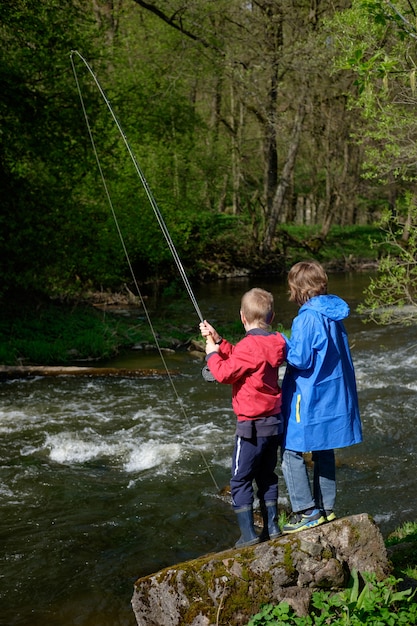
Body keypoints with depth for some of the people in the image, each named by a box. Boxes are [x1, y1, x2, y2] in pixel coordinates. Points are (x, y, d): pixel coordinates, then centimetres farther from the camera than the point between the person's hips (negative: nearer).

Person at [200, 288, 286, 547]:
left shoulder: (249, 345, -20)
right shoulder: (276, 343, 5)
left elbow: (225, 373, -17)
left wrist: (212, 353, -2)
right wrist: (218, 340, 9)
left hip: (252, 426, -8)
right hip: (275, 421, 8)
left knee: (241, 481, 2)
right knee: (267, 477, 19)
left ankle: (249, 534, 2)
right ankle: (272, 528, 24)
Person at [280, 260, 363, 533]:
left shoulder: (308, 318, -20)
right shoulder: (334, 314, 6)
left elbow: (301, 359, -22)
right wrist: (291, 345, 14)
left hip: (310, 398, -9)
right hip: (335, 395, 9)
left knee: (292, 451, 1)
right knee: (324, 451, 17)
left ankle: (307, 511, 1)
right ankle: (327, 508, 24)